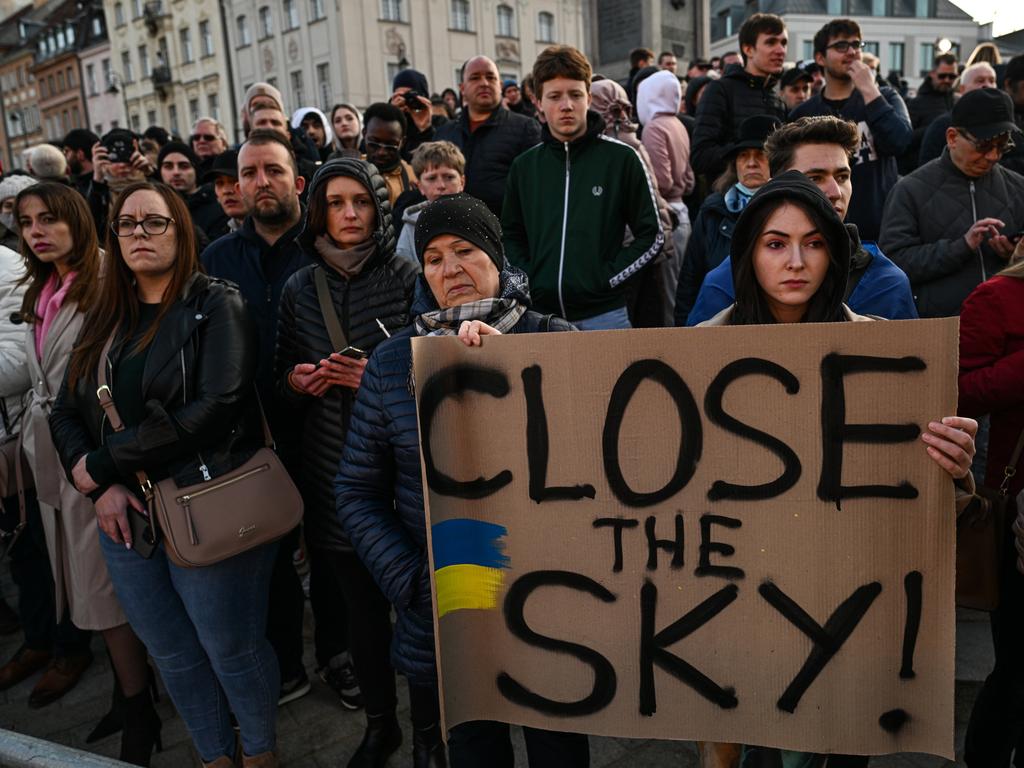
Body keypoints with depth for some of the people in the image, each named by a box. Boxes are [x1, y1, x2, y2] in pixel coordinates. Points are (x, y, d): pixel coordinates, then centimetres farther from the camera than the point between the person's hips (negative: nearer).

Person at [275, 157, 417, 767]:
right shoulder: (298, 290, 8)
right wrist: (295, 381, -5)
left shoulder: (407, 277, -4)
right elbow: (283, 377, 17)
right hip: (333, 476, 3)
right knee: (362, 607, 14)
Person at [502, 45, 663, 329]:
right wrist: (528, 280, 0)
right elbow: (511, 236, 16)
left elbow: (653, 235, -1)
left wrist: (607, 277, -9)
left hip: (603, 314, -3)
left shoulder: (621, 159, -1)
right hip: (540, 314, 3)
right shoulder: (524, 166, 9)